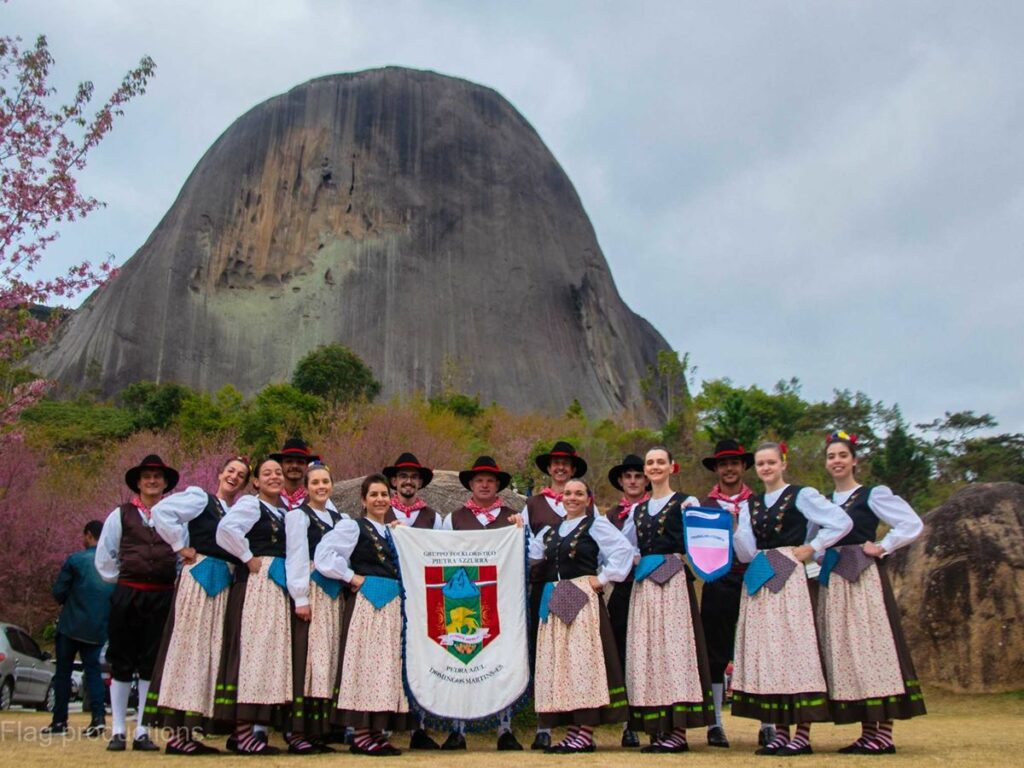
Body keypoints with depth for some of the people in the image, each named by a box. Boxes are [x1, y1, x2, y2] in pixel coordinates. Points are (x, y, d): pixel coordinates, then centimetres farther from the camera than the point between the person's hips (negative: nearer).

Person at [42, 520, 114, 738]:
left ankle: (59, 721, 11)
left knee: (63, 672, 9)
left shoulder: (75, 559, -9)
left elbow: (58, 592, -7)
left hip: (72, 626, -3)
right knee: (93, 670, 8)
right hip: (99, 629, 3)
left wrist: (70, 603, 14)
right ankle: (99, 717, -7)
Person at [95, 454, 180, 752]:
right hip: (126, 595, 0)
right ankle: (118, 731, 13)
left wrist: (174, 579, 3)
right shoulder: (121, 515, 4)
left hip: (163, 597, 0)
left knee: (152, 664, 4)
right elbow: (104, 557, 9)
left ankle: (142, 732, 11)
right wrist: (120, 579, 8)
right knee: (122, 663, 6)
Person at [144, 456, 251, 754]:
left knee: (212, 651, 5)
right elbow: (161, 512, -13)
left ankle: (190, 730, 11)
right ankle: (178, 733, -5)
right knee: (189, 648, -7)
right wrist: (182, 547, -9)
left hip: (226, 584, 7)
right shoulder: (200, 498, 2)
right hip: (199, 577, -6)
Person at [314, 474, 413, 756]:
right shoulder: (353, 527, 0)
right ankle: (360, 734, -2)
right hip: (366, 602, -7)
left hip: (393, 604, 7)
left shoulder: (392, 532, 20)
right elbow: (324, 555, -12)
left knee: (387, 664, 6)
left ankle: (377, 731, 12)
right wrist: (352, 578, -10)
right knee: (366, 662, -7)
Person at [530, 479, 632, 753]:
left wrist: (604, 577, -11)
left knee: (582, 659, -8)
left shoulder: (596, 525, 1)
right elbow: (530, 556, 16)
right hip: (554, 602, 7)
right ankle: (574, 729, 13)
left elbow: (624, 549, -10)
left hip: (582, 598, -7)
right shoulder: (549, 531, 19)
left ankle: (585, 733, -5)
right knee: (559, 661, 6)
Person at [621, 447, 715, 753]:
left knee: (674, 647, -8)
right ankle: (658, 731, 9)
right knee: (647, 650, 3)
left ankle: (679, 731, -4)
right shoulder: (638, 509, 19)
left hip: (674, 581, -5)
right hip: (644, 585, 5)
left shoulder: (686, 502, 4)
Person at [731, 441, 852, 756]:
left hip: (788, 579, -5)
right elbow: (746, 553, 8)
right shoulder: (750, 504, 15)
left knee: (794, 647, -7)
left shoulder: (801, 495, 1)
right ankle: (780, 733, 10)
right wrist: (735, 528, -7)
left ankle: (802, 734, -2)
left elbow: (842, 522, -6)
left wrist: (812, 548, -6)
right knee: (766, 652, 4)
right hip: (758, 583, 5)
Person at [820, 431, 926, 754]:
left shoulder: (873, 495, -1)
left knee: (873, 647, -8)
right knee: (844, 653, 5)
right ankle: (867, 732, 11)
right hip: (832, 584, 6)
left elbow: (913, 525, -8)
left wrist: (882, 548, -10)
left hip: (864, 579, -6)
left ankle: (884, 733, -4)